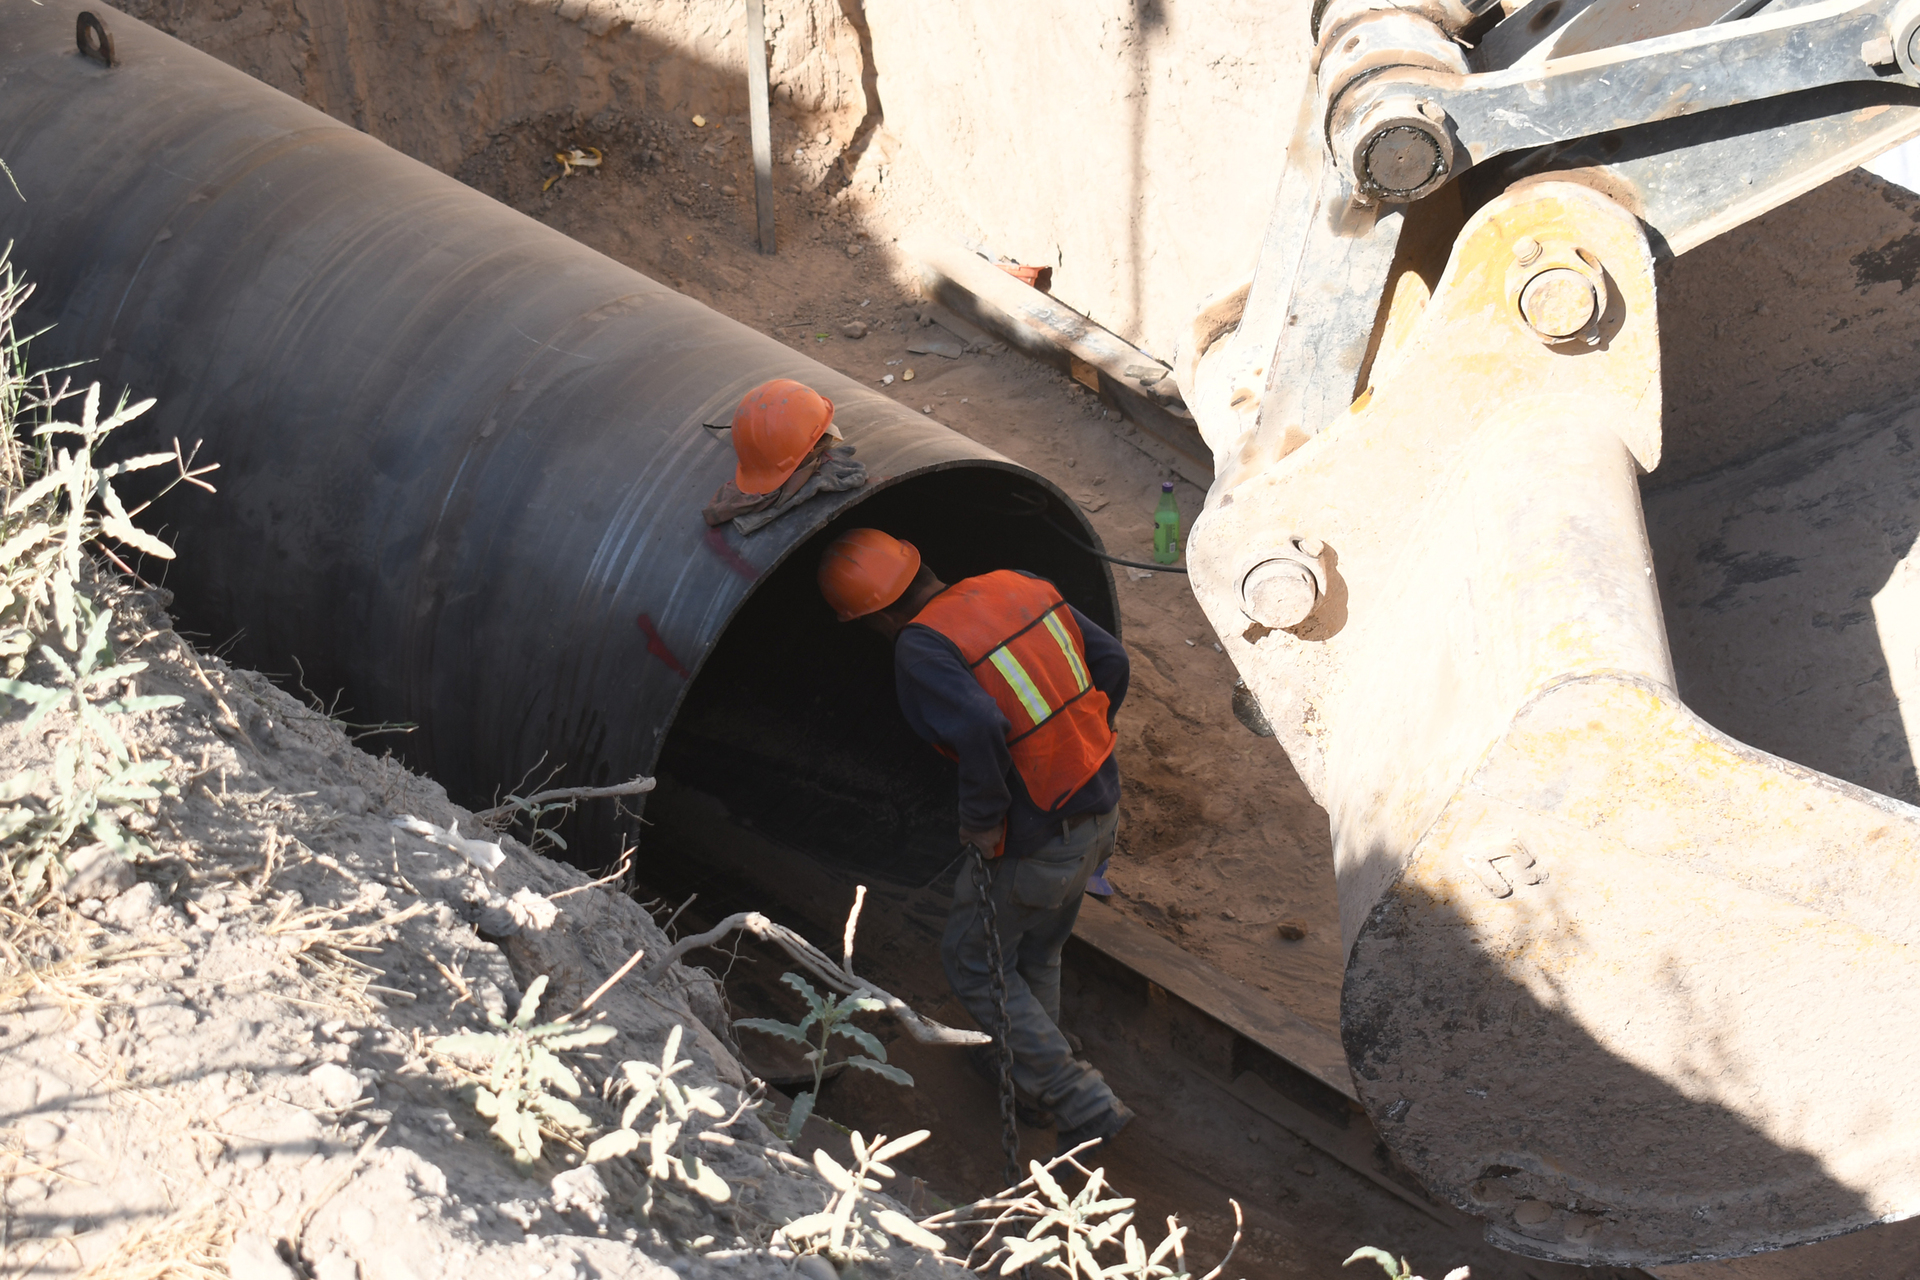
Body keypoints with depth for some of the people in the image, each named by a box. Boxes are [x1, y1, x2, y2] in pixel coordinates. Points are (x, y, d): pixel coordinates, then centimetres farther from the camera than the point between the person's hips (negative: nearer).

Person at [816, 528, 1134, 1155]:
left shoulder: (921, 649, -20)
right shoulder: (1020, 586, 1)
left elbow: (979, 728, -36)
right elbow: (1110, 660, 4)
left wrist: (981, 820, -21)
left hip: (1033, 845, -7)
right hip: (1100, 813, 7)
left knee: (973, 962, 16)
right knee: (1038, 952, 29)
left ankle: (1082, 1102, 13)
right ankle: (1030, 1077, 48)